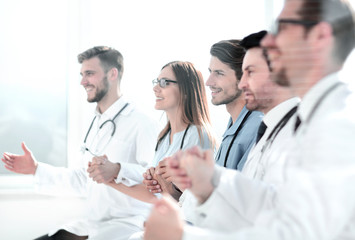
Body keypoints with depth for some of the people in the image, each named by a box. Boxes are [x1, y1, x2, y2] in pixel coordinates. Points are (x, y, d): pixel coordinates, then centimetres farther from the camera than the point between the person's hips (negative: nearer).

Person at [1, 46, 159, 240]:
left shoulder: (142, 124, -12)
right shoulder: (96, 125, 18)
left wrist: (118, 171, -39)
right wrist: (36, 169, 20)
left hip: (128, 223, -8)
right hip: (93, 223, 8)